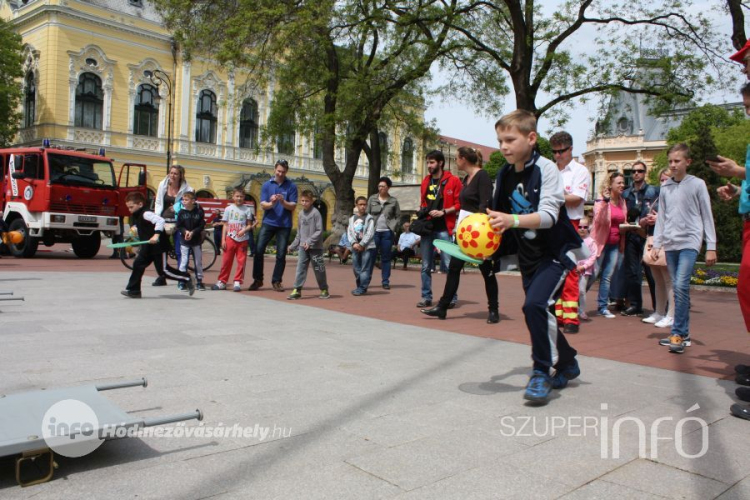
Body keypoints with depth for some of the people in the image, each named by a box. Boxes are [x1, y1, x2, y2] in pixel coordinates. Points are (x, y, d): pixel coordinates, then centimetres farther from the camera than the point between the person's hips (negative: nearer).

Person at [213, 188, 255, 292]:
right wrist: (223, 239, 1)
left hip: (242, 240, -1)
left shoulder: (247, 209, 3)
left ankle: (237, 282, 8)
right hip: (230, 239, 1)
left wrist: (244, 230, -18)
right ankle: (222, 282, 13)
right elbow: (225, 225, 7)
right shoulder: (228, 209, 7)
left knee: (241, 261, 0)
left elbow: (249, 225, 3)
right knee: (226, 261, 4)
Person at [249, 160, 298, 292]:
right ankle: (257, 279, 8)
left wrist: (283, 202, -22)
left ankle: (276, 281, 13)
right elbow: (263, 205, 0)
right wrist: (271, 203, -21)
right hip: (268, 222, 1)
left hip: (284, 225, -1)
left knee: (281, 254, 2)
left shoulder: (291, 186, 1)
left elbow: (293, 206, -3)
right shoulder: (267, 185, 6)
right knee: (258, 250, -5)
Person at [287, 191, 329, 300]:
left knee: (319, 269, 3)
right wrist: (293, 246, 17)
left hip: (315, 247, -5)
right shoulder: (301, 214, 10)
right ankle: (297, 290, 2)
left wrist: (310, 241, -20)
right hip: (303, 247, 5)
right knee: (301, 268, -1)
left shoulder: (315, 213, -9)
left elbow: (319, 231, -12)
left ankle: (324, 290, 17)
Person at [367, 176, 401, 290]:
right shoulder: (372, 199, 6)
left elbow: (398, 216, 8)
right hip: (374, 231, 0)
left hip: (387, 232, 0)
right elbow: (367, 214, 6)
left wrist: (393, 227, -4)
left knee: (386, 258, 4)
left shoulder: (393, 201, 5)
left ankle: (386, 281, 9)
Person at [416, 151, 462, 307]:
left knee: (448, 264, -4)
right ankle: (426, 297, 14)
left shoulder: (453, 180, -2)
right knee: (426, 266, 7)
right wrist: (423, 212, 5)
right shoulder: (425, 181, 15)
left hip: (443, 228, -5)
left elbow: (460, 204, -5)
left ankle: (452, 297, 5)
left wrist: (444, 211, -15)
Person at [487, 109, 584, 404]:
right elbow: (501, 220, 12)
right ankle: (567, 364, 36)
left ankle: (542, 373, -11)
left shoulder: (546, 169, -15)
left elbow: (548, 215, -28)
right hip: (528, 257, 7)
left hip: (556, 253, -7)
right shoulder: (504, 176, 4)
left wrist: (513, 220, -43)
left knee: (535, 304, -25)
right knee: (539, 313, 13)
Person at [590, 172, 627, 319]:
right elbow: (599, 220, -23)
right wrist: (605, 201, -28)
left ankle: (602, 307, 14)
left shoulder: (622, 202, 11)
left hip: (615, 244, 6)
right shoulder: (601, 201, -8)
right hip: (601, 242, -6)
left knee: (608, 276, 7)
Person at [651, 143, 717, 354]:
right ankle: (683, 333, 14)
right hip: (670, 244, 4)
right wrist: (656, 244, 10)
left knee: (681, 285, -17)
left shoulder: (697, 184, 1)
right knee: (677, 288, 6)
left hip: (689, 242, -4)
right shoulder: (665, 187, 11)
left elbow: (707, 216, 2)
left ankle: (678, 334, -12)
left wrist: (711, 247, -1)